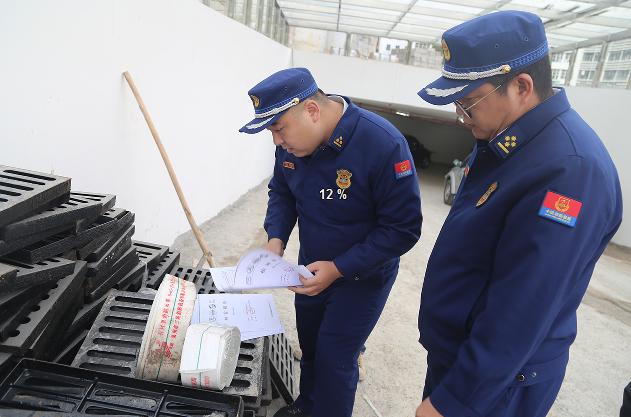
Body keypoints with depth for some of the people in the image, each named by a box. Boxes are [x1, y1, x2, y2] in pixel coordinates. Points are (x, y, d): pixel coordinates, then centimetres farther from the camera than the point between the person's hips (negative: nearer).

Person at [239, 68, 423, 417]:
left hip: (362, 277, -6)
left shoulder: (383, 145, -31)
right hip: (311, 269, 6)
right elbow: (281, 191, 6)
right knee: (308, 346, 23)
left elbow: (403, 228, -25)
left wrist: (338, 269, -29)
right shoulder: (292, 141, -12)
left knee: (334, 361, 4)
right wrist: (276, 237, -13)